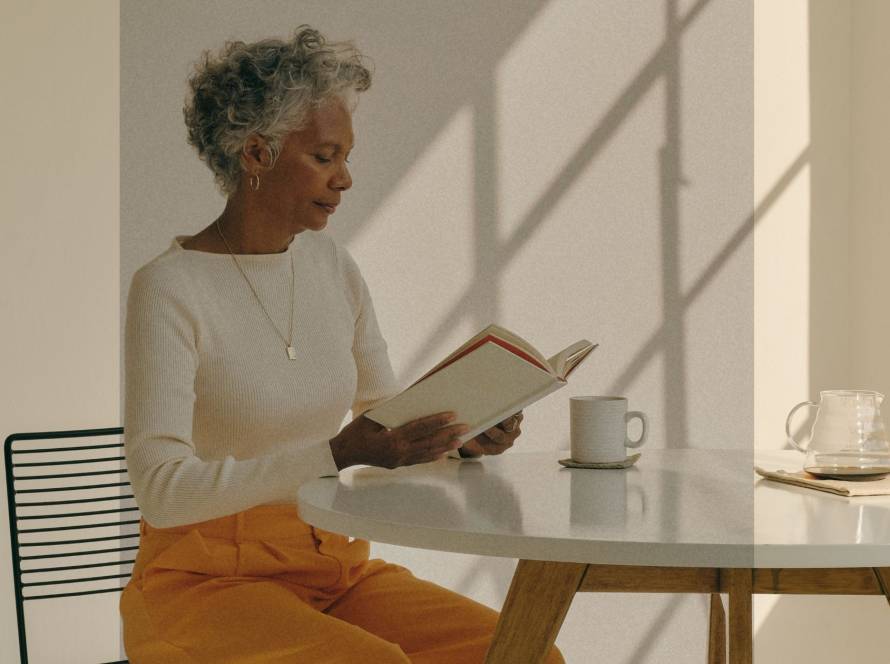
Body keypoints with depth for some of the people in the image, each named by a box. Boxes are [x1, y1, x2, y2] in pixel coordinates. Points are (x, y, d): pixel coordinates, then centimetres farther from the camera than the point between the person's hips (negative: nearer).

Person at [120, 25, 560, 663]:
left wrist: (461, 438, -10)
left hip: (334, 566, 6)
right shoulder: (169, 289, -14)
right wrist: (338, 452, -31)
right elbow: (162, 491, -23)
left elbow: (387, 420, 13)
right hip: (207, 584, -6)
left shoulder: (334, 268, 6)